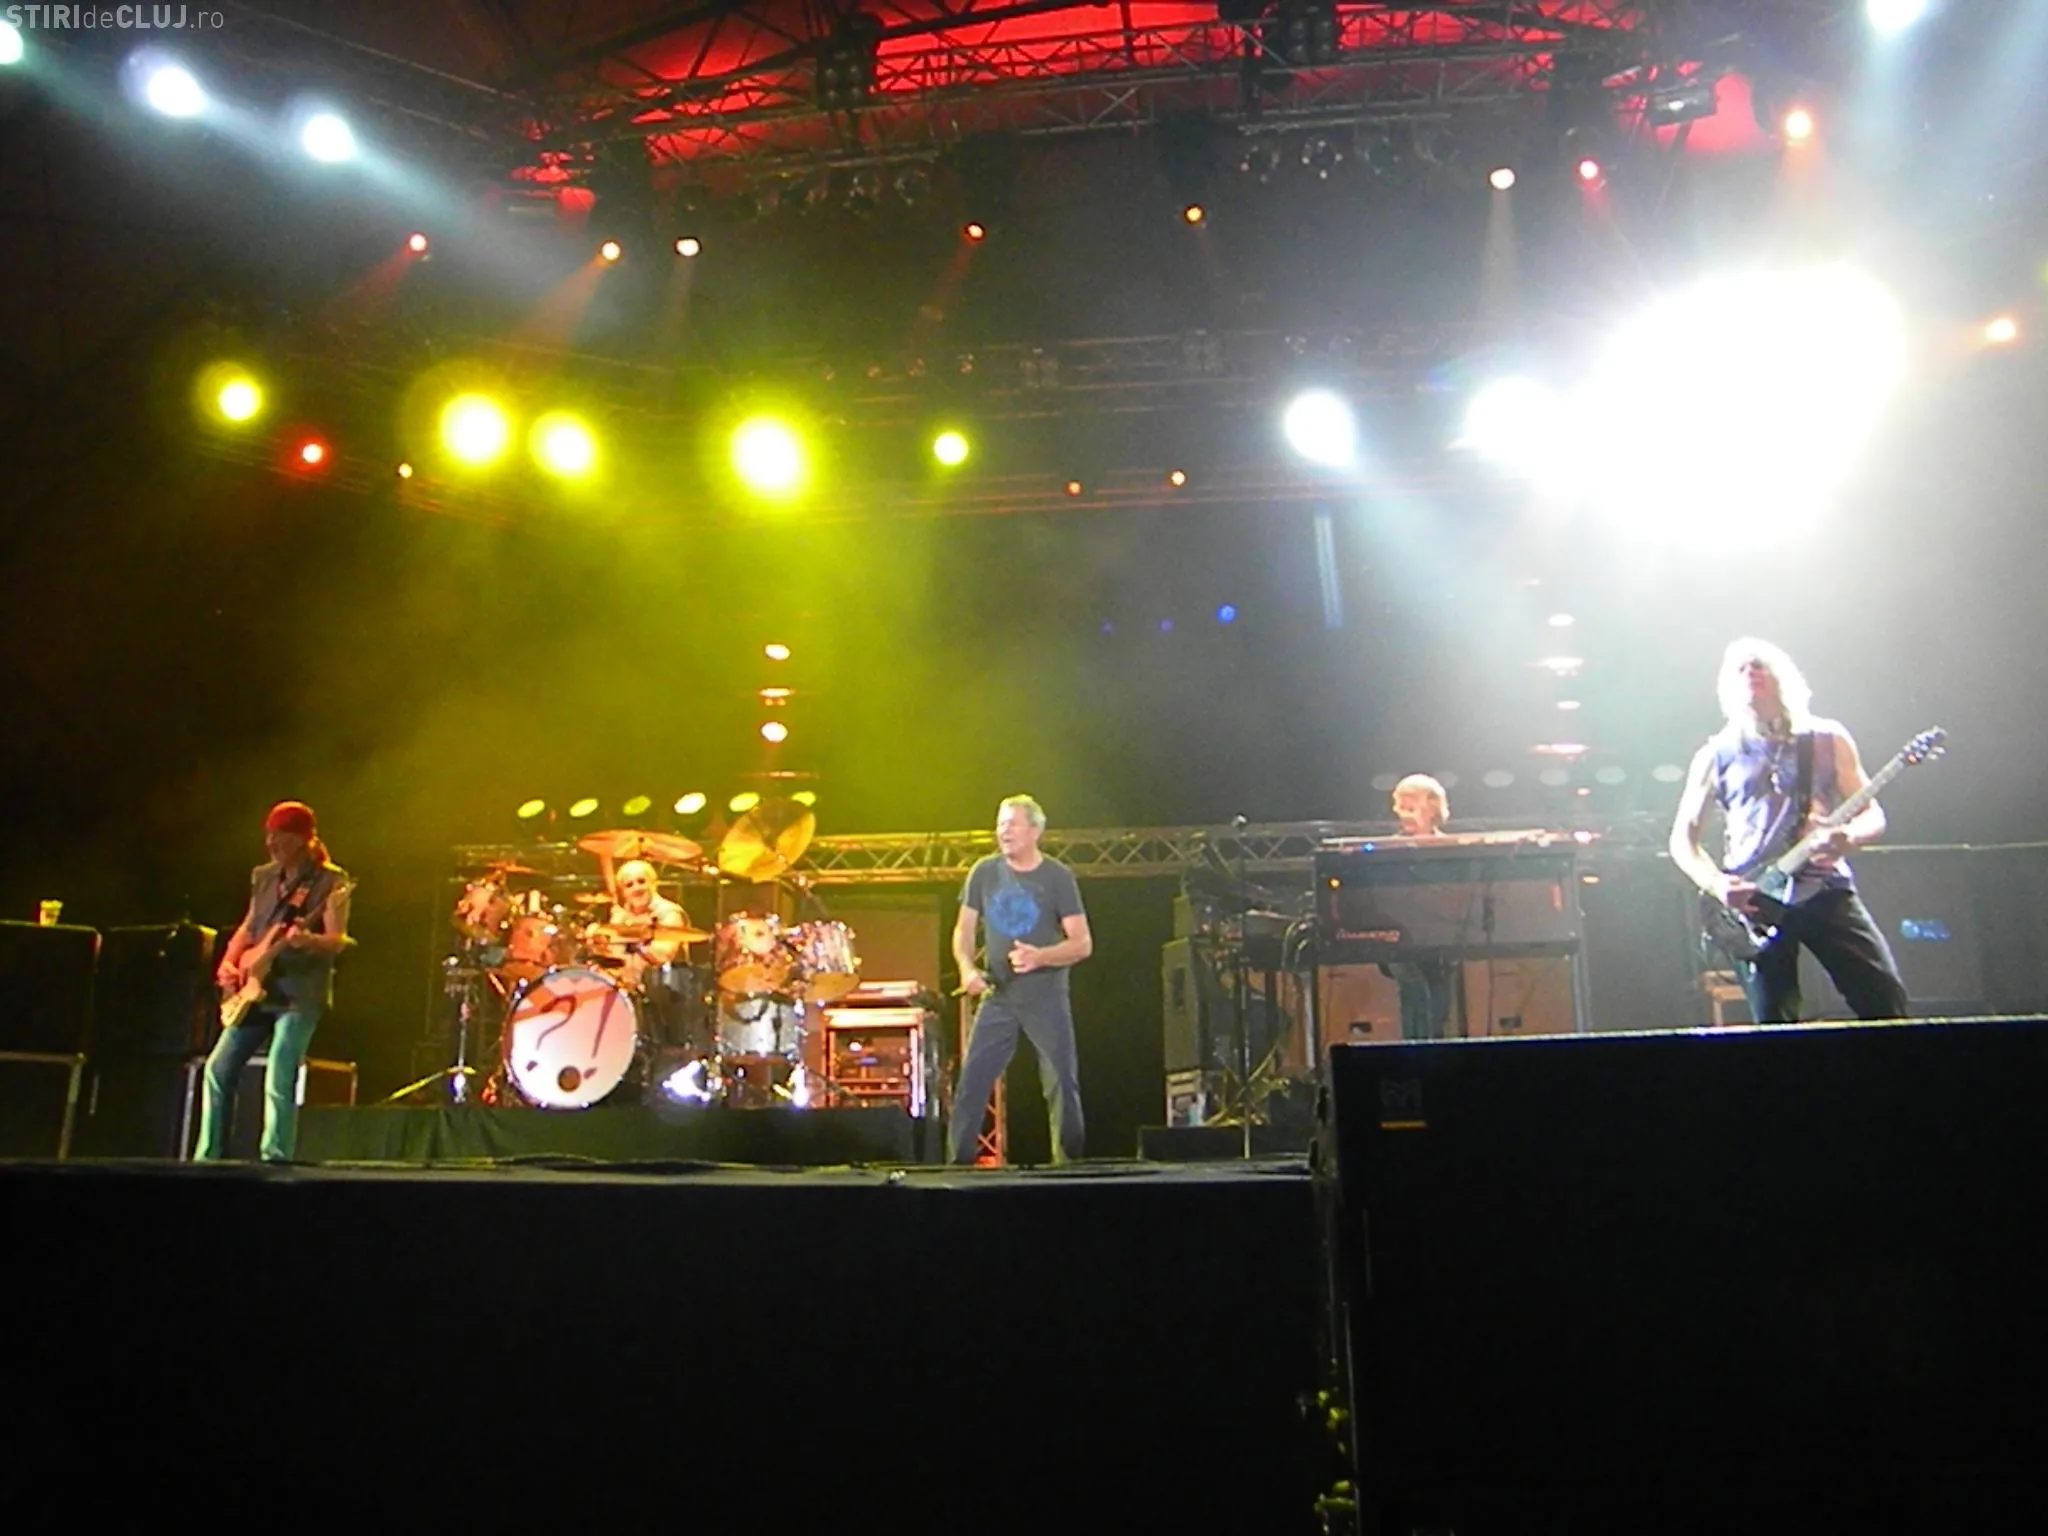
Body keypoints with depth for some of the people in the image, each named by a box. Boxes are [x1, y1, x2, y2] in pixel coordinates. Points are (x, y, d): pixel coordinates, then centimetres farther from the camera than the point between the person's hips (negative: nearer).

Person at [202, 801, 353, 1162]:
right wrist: (229, 962, 5)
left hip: (300, 993, -7)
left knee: (279, 1080, -13)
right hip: (256, 990, 7)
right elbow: (248, 927, 22)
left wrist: (308, 940, -37)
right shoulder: (263, 876, 12)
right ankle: (208, 1157, 17)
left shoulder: (330, 881, -8)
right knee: (219, 1069, 7)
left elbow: (337, 941, -16)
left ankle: (274, 1159, -8)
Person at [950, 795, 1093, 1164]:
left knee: (1063, 1086, 0)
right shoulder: (985, 873, 2)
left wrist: (1040, 957, -25)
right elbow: (964, 929, 9)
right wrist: (967, 967, -11)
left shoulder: (1058, 878, -7)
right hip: (997, 998, 2)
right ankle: (958, 1164, 7)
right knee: (971, 1083, -2)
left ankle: (1069, 1164, 13)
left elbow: (1083, 943, -9)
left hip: (1047, 1000, -2)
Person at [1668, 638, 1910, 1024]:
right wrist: (1716, 883, -9)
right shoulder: (1717, 755, 8)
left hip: (1827, 890, 1)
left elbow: (1873, 815, 10)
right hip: (1754, 904, -1)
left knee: (1886, 1003, -8)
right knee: (1776, 1025, -2)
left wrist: (1849, 837, -14)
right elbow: (1682, 839, 9)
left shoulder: (1828, 739, 10)